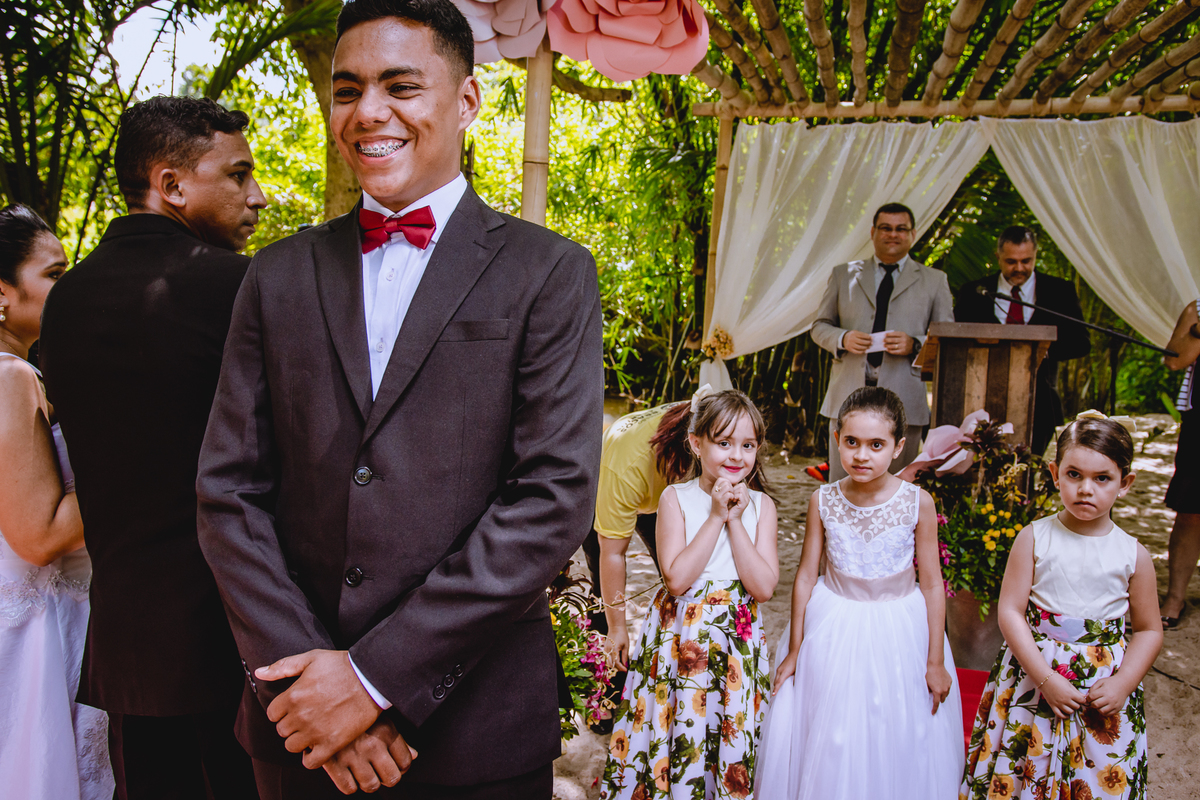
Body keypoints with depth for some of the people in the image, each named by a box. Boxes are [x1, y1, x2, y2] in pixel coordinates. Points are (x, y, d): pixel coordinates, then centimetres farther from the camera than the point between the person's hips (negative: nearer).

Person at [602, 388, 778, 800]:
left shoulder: (761, 505, -2)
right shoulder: (676, 498, -7)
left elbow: (764, 587, -12)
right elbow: (677, 578, -18)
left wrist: (736, 520, -16)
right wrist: (716, 517, -18)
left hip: (737, 640, 2)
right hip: (678, 638, -1)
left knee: (731, 737, 13)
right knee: (674, 732, 9)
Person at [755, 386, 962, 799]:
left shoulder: (918, 502, -12)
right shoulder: (823, 501, -9)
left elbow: (931, 585, -5)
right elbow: (806, 576, -1)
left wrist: (936, 662, -1)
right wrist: (794, 651, 5)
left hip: (899, 633, 0)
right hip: (833, 633, 1)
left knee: (896, 744, 12)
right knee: (829, 750, 11)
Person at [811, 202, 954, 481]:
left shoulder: (934, 281, 13)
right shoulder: (843, 274, 15)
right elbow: (820, 326, 15)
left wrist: (914, 345, -11)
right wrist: (843, 339, -7)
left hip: (903, 399, 0)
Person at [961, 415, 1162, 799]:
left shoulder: (1133, 555, -3)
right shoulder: (1034, 538, -7)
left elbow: (1148, 630, 4)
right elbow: (1010, 611, -9)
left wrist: (1122, 684, -9)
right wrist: (1045, 678, -16)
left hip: (1104, 688, 1)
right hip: (1034, 673, -1)